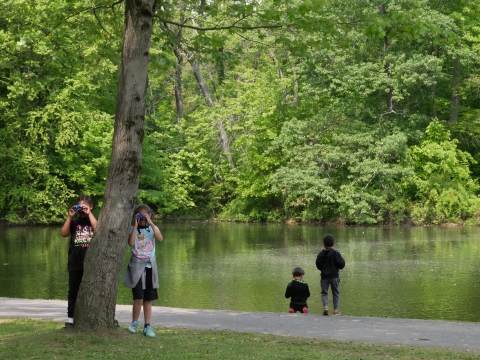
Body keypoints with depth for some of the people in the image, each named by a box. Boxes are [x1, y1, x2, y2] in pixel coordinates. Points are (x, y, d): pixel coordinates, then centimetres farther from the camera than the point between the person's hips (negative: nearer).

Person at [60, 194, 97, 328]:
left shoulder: (94, 219, 6)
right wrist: (69, 216, -7)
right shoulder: (74, 221, 11)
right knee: (73, 291, 6)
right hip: (75, 263, 3)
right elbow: (64, 233, -2)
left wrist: (89, 214, -12)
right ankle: (71, 318, 11)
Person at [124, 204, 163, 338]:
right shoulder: (133, 229, 2)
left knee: (148, 298, 5)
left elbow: (160, 239, -15)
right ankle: (134, 323, 6)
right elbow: (131, 243, -17)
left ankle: (147, 326, 10)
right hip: (137, 265, -2)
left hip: (149, 265, 2)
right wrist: (135, 226, -14)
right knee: (139, 297, -12)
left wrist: (151, 224, -18)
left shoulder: (153, 228, 6)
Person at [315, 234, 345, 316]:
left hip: (324, 277, 1)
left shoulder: (320, 254, -3)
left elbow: (318, 266, 3)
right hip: (334, 276, -1)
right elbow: (342, 264, -11)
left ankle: (325, 306, -12)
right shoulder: (336, 253, -11)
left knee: (324, 292, 11)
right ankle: (336, 309, 9)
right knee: (335, 293, 11)